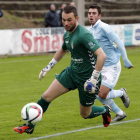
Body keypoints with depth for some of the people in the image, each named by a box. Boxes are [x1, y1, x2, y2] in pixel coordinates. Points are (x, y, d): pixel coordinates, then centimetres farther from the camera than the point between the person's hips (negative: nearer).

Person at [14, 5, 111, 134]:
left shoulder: (83, 35, -27)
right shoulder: (67, 34, 1)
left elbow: (102, 56, -33)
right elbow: (62, 50, 25)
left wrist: (94, 79, -33)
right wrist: (49, 67, 24)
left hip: (87, 78, -7)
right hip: (72, 72, 7)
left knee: (85, 114, 9)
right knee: (46, 96, -2)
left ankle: (105, 110, 42)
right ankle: (29, 126, 13)